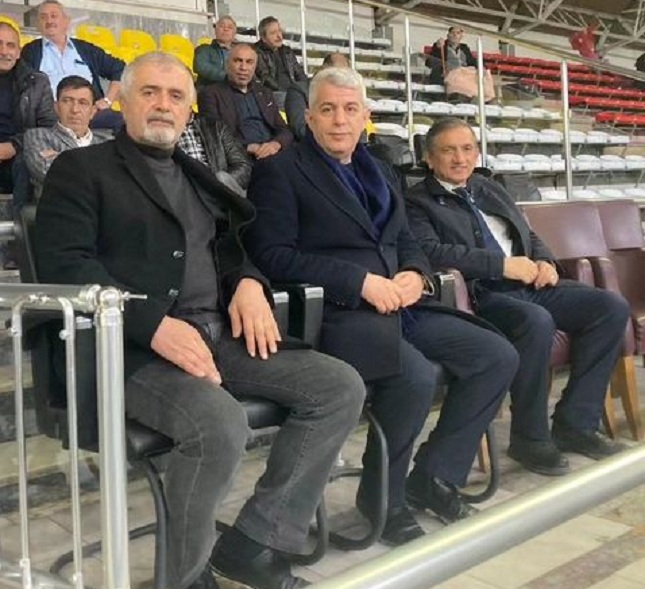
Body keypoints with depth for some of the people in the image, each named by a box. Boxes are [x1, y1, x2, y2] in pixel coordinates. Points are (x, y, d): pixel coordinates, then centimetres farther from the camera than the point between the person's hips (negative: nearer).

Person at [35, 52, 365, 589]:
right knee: (222, 423, -35)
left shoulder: (198, 177, 25)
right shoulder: (82, 168, 5)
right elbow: (63, 263, -9)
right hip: (135, 346, -7)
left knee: (341, 386, -9)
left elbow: (229, 248, 26)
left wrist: (249, 282, -1)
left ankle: (254, 541, -1)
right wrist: (153, 324, -21)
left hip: (218, 334, 7)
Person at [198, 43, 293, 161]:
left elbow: (284, 130, 14)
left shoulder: (265, 93, 22)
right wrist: (248, 148, -19)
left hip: (275, 154, 5)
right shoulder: (210, 94, 6)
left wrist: (276, 144, -9)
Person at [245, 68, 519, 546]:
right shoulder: (280, 171, -1)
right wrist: (361, 281, -18)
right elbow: (273, 256, -11)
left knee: (498, 356, -5)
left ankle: (435, 475, 9)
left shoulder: (379, 174, 23)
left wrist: (415, 274, -3)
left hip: (398, 305, 8)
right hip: (334, 311, -7)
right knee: (416, 375, -31)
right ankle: (383, 498, -5)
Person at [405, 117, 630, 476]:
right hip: (479, 296, -7)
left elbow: (530, 237, 25)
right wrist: (502, 265, -20)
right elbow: (430, 252, -19)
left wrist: (544, 262, 1)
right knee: (537, 321, -35)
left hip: (529, 286, 8)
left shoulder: (489, 188, 22)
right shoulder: (418, 203, -1)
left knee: (613, 307, -8)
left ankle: (575, 421, -1)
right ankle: (530, 436, -15)